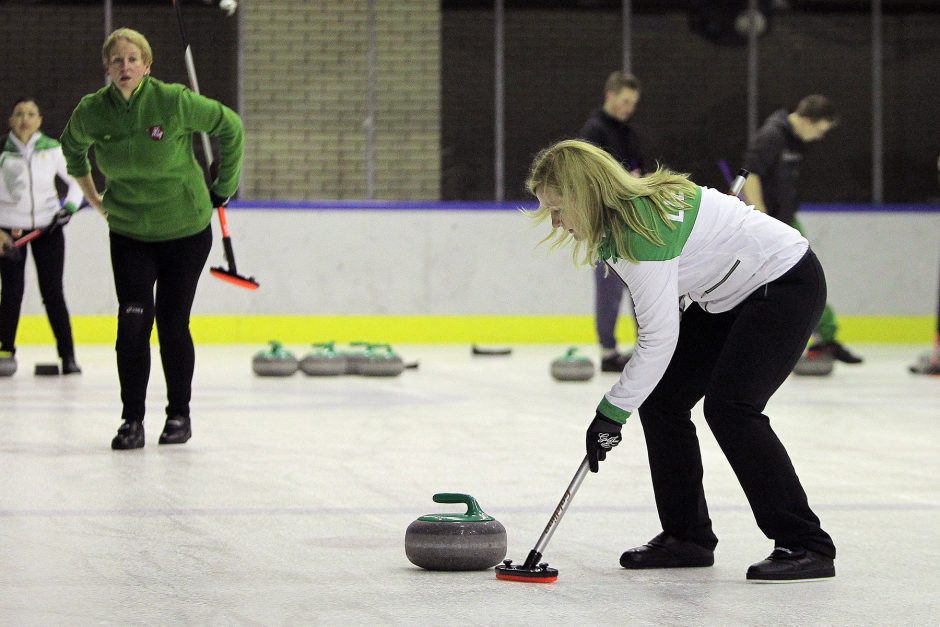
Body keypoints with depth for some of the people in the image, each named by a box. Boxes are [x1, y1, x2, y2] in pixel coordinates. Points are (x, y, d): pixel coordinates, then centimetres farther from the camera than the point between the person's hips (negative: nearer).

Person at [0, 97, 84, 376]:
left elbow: (77, 180, 9)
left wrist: (70, 206, -8)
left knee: (53, 292, -2)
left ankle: (68, 355, 2)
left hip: (48, 226, 0)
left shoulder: (52, 150, -1)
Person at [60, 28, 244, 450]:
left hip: (186, 231, -2)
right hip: (128, 234, 2)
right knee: (133, 322, -10)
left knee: (173, 325, 2)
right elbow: (72, 146, 16)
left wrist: (223, 187, 3)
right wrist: (92, 195, 16)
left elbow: (230, 127, -3)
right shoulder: (91, 112, -9)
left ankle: (179, 414, 19)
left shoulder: (175, 102, -17)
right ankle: (131, 420, -1)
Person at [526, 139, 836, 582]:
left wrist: (611, 412, -25)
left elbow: (658, 337, -30)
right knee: (659, 400, 3)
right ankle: (686, 536, 11)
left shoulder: (643, 227, -30)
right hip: (729, 296, 10)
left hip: (788, 283, -10)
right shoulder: (618, 216, -2)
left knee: (729, 406, -22)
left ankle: (807, 546, -18)